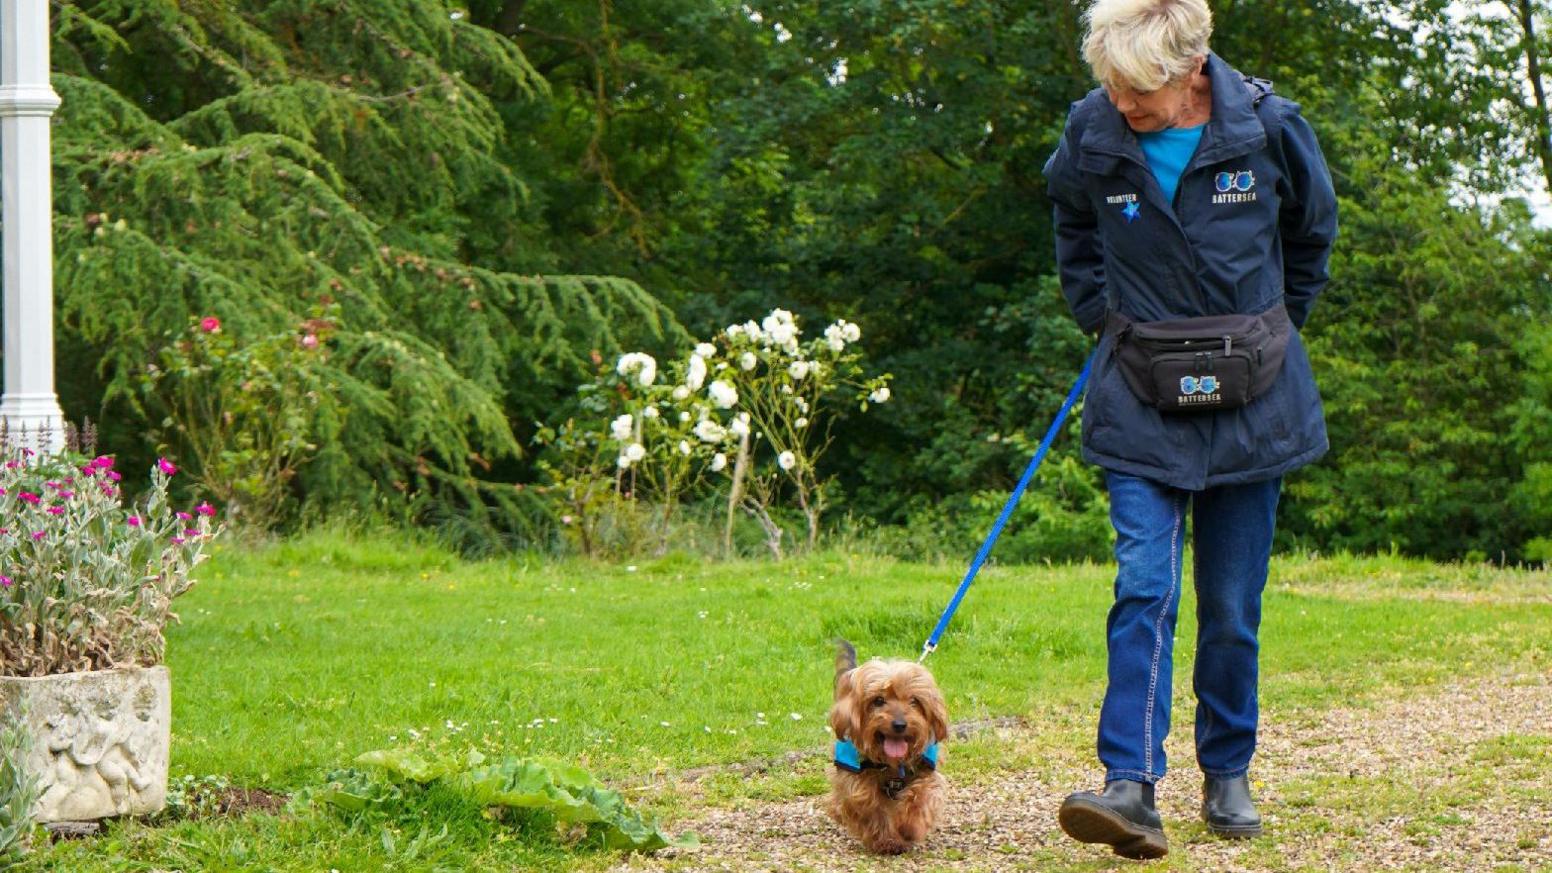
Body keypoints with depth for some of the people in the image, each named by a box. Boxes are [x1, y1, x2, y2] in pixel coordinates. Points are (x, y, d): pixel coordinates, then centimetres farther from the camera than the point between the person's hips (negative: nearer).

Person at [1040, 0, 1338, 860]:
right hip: (1141, 401, 0)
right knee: (1144, 589, -13)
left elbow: (1311, 233, 11)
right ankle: (1131, 787, -19)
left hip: (1250, 401, 0)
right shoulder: (1092, 137, -7)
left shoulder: (1267, 128, -11)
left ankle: (1228, 776, 22)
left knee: (1232, 605, 6)